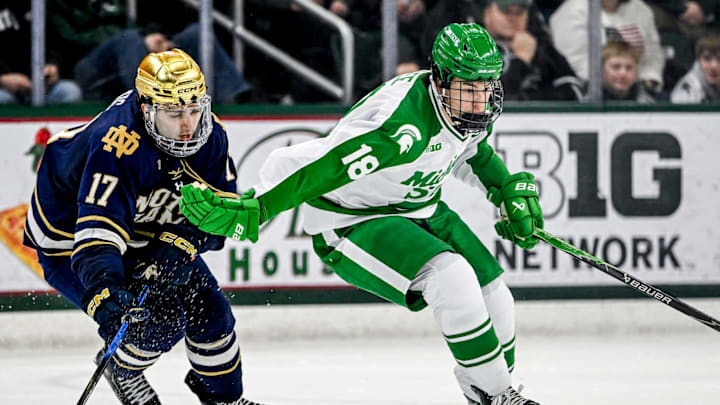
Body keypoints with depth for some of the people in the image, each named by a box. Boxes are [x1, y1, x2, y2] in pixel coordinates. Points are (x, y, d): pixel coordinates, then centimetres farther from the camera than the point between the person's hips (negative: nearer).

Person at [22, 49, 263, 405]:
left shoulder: (208, 134, -16)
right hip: (73, 243, -7)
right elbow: (98, 228, -47)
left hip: (152, 235, 7)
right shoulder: (117, 146, -39)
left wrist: (182, 243, -28)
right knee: (160, 318, -20)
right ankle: (120, 367, 15)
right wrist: (104, 288, -62)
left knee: (208, 307, 5)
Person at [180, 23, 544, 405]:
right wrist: (249, 210, -43)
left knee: (491, 295, 4)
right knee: (451, 277, -27)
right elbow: (319, 166, -40)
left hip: (418, 209, 9)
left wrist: (510, 189, 10)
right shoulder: (402, 128, -36)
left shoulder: (469, 107, -8)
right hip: (351, 223, -9)